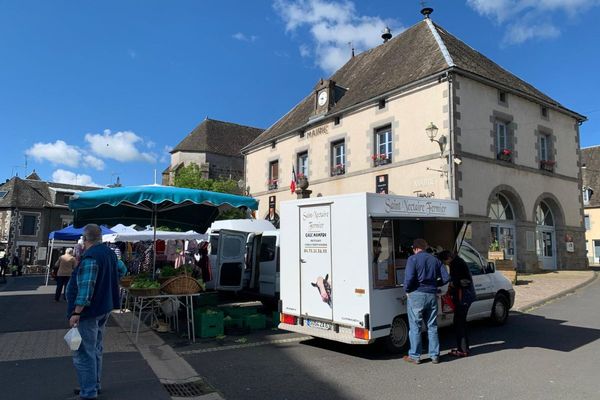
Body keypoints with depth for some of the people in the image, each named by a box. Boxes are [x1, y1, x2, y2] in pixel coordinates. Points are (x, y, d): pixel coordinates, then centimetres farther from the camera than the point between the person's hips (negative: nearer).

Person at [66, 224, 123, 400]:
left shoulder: (90, 257, -21)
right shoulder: (109, 253, 8)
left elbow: (85, 288, -26)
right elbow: (116, 276, 21)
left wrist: (76, 313, -24)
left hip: (89, 311, -10)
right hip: (104, 308, 10)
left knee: (84, 353, -2)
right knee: (95, 350, 20)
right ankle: (94, 385, 30)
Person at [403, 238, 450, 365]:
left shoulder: (413, 259, -7)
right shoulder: (435, 260, 9)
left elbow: (409, 278, -20)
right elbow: (446, 278, 5)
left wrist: (407, 290, -3)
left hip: (417, 295, -5)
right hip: (432, 295, 5)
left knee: (415, 327, 4)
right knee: (432, 326, 15)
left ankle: (415, 356, 11)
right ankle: (434, 355, 20)